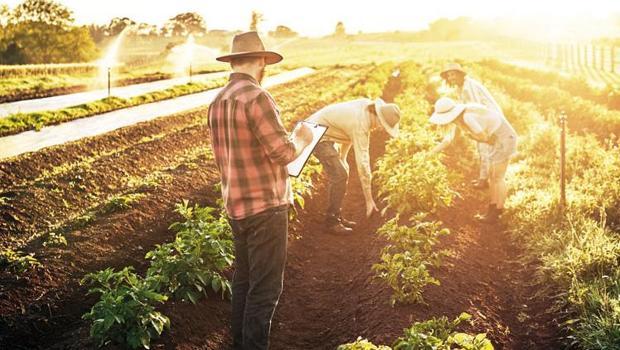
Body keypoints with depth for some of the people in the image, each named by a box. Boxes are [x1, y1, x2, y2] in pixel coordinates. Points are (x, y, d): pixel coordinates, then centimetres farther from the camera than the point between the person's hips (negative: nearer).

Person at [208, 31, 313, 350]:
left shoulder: (217, 102, 8)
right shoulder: (256, 97, -18)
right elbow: (283, 153, -19)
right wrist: (302, 139, 0)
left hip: (236, 206, 9)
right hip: (265, 207, -9)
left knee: (244, 281, 19)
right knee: (265, 288, 0)